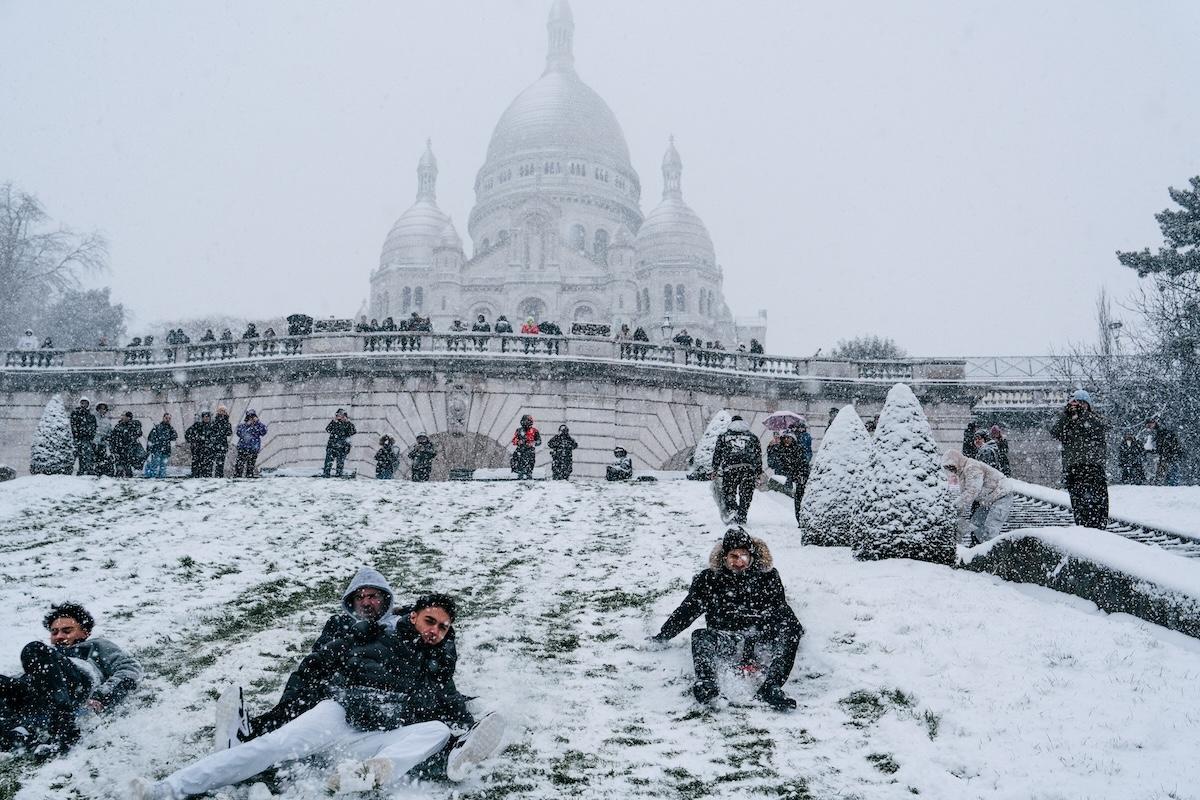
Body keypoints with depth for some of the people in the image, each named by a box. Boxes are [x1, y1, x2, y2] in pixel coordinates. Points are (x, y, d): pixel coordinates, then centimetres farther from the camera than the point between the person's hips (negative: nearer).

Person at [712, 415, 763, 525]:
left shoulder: (723, 437, 19)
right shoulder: (752, 437, 22)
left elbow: (717, 454, 14)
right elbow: (758, 455, 19)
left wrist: (715, 470, 17)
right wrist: (759, 473, 21)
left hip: (729, 468, -1)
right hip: (748, 468, 1)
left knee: (729, 492, 7)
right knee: (745, 495, 8)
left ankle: (732, 511, -14)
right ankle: (742, 517, 6)